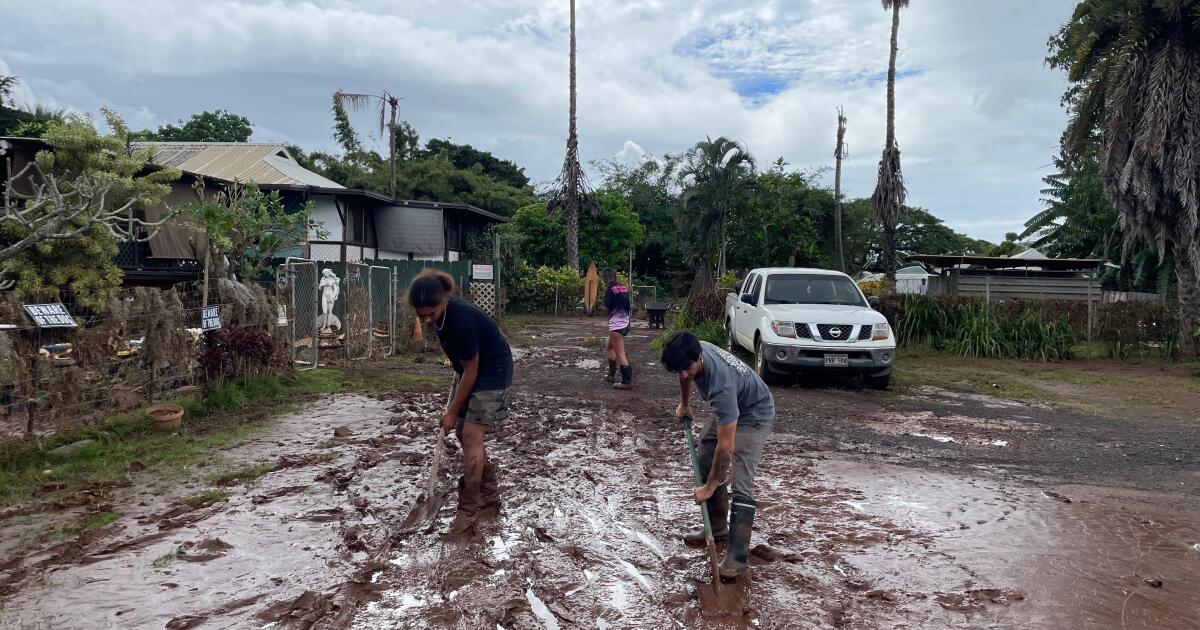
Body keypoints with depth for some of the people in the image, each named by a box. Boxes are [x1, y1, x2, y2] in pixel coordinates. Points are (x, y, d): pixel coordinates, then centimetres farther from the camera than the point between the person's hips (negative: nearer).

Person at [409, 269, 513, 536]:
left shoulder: (462, 319, -33)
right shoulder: (440, 314, -9)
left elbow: (470, 372, -23)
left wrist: (452, 411, -15)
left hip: (492, 372, -9)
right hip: (471, 370, 9)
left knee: (471, 436, -13)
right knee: (463, 433, 10)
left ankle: (467, 514, -7)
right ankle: (490, 498, 22)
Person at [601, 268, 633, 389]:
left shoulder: (610, 290, -13)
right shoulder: (624, 288, 10)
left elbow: (606, 307, -11)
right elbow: (628, 305, 11)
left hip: (616, 325, -9)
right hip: (625, 323, 9)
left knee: (620, 354, -5)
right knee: (609, 345, 25)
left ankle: (627, 382, -4)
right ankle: (611, 375, 30)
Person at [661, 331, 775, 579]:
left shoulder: (721, 384, -43)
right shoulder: (690, 354, -21)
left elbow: (726, 446, -37)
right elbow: (685, 375, 9)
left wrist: (709, 487, -28)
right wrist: (684, 404, 19)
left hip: (754, 415, -9)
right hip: (728, 411, 9)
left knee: (740, 485, -17)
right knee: (703, 462, 13)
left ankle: (736, 558, -15)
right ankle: (717, 528, 25)